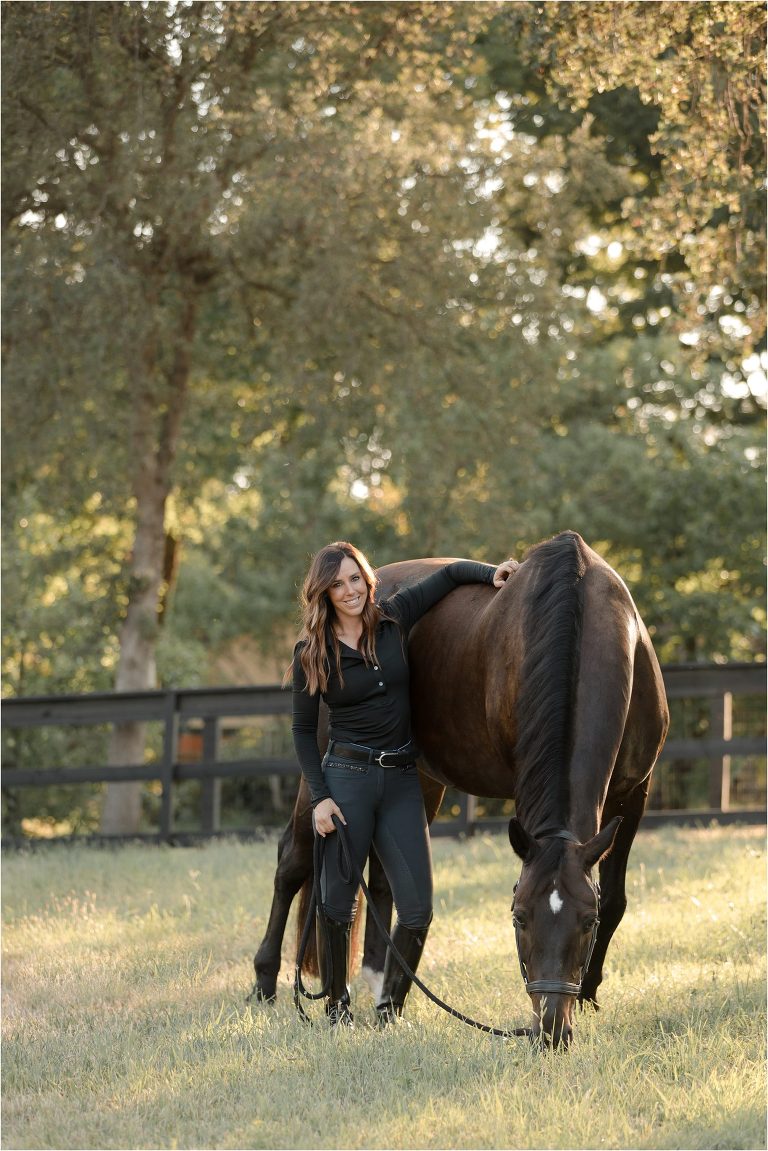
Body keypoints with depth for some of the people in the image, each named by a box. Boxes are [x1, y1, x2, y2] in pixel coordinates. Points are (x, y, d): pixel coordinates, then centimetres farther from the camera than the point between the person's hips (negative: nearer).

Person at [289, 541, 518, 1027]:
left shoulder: (394, 620, 4)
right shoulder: (313, 653, -2)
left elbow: (451, 574, 14)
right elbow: (303, 730, 3)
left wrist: (493, 573, -5)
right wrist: (319, 797, -6)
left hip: (402, 781, 3)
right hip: (347, 778, -2)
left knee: (417, 909, -4)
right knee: (337, 904, 0)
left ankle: (390, 1006, 13)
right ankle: (337, 1006, 18)